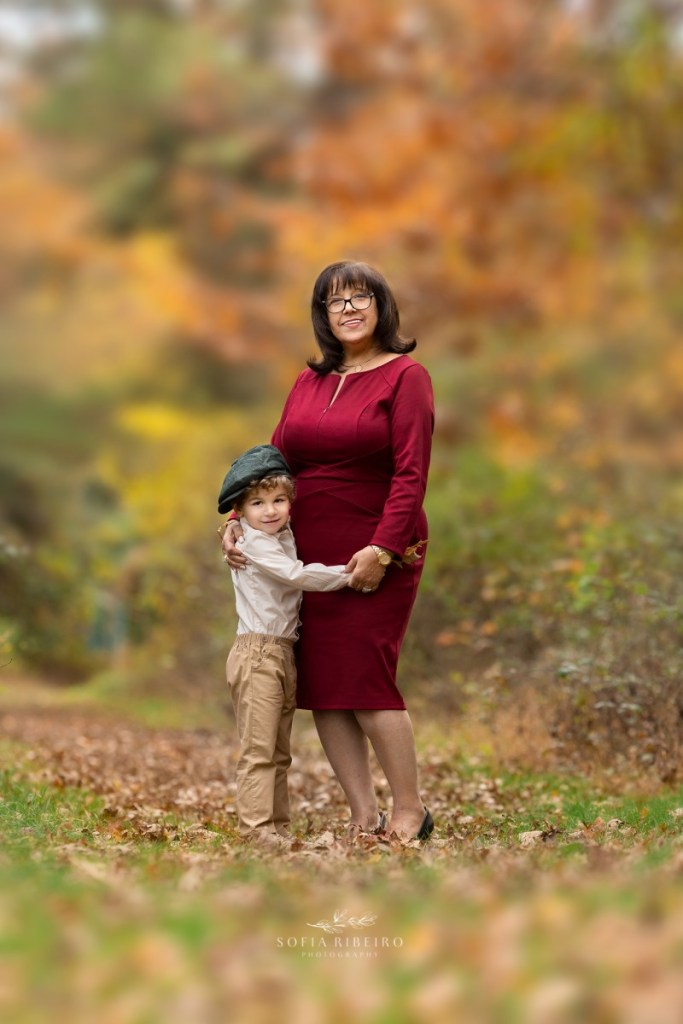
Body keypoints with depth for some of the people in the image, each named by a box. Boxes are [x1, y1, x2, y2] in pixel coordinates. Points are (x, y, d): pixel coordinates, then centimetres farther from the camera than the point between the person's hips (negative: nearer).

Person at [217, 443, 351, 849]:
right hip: (258, 653, -9)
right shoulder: (254, 543, -12)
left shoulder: (284, 535, 15)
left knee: (279, 751, 11)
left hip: (283, 653, 9)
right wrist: (349, 574, -17)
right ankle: (255, 826, -9)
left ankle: (278, 825, 16)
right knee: (259, 749, -10)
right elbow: (298, 575, -19)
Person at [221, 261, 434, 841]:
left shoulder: (405, 376, -3)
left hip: (375, 558, -6)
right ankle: (364, 817, 9)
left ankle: (410, 811, 4)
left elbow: (411, 473, -11)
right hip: (308, 558, 6)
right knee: (319, 685, 2)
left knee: (364, 679, -10)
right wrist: (239, 522, 1)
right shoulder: (309, 383, 14)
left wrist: (381, 549, -19)